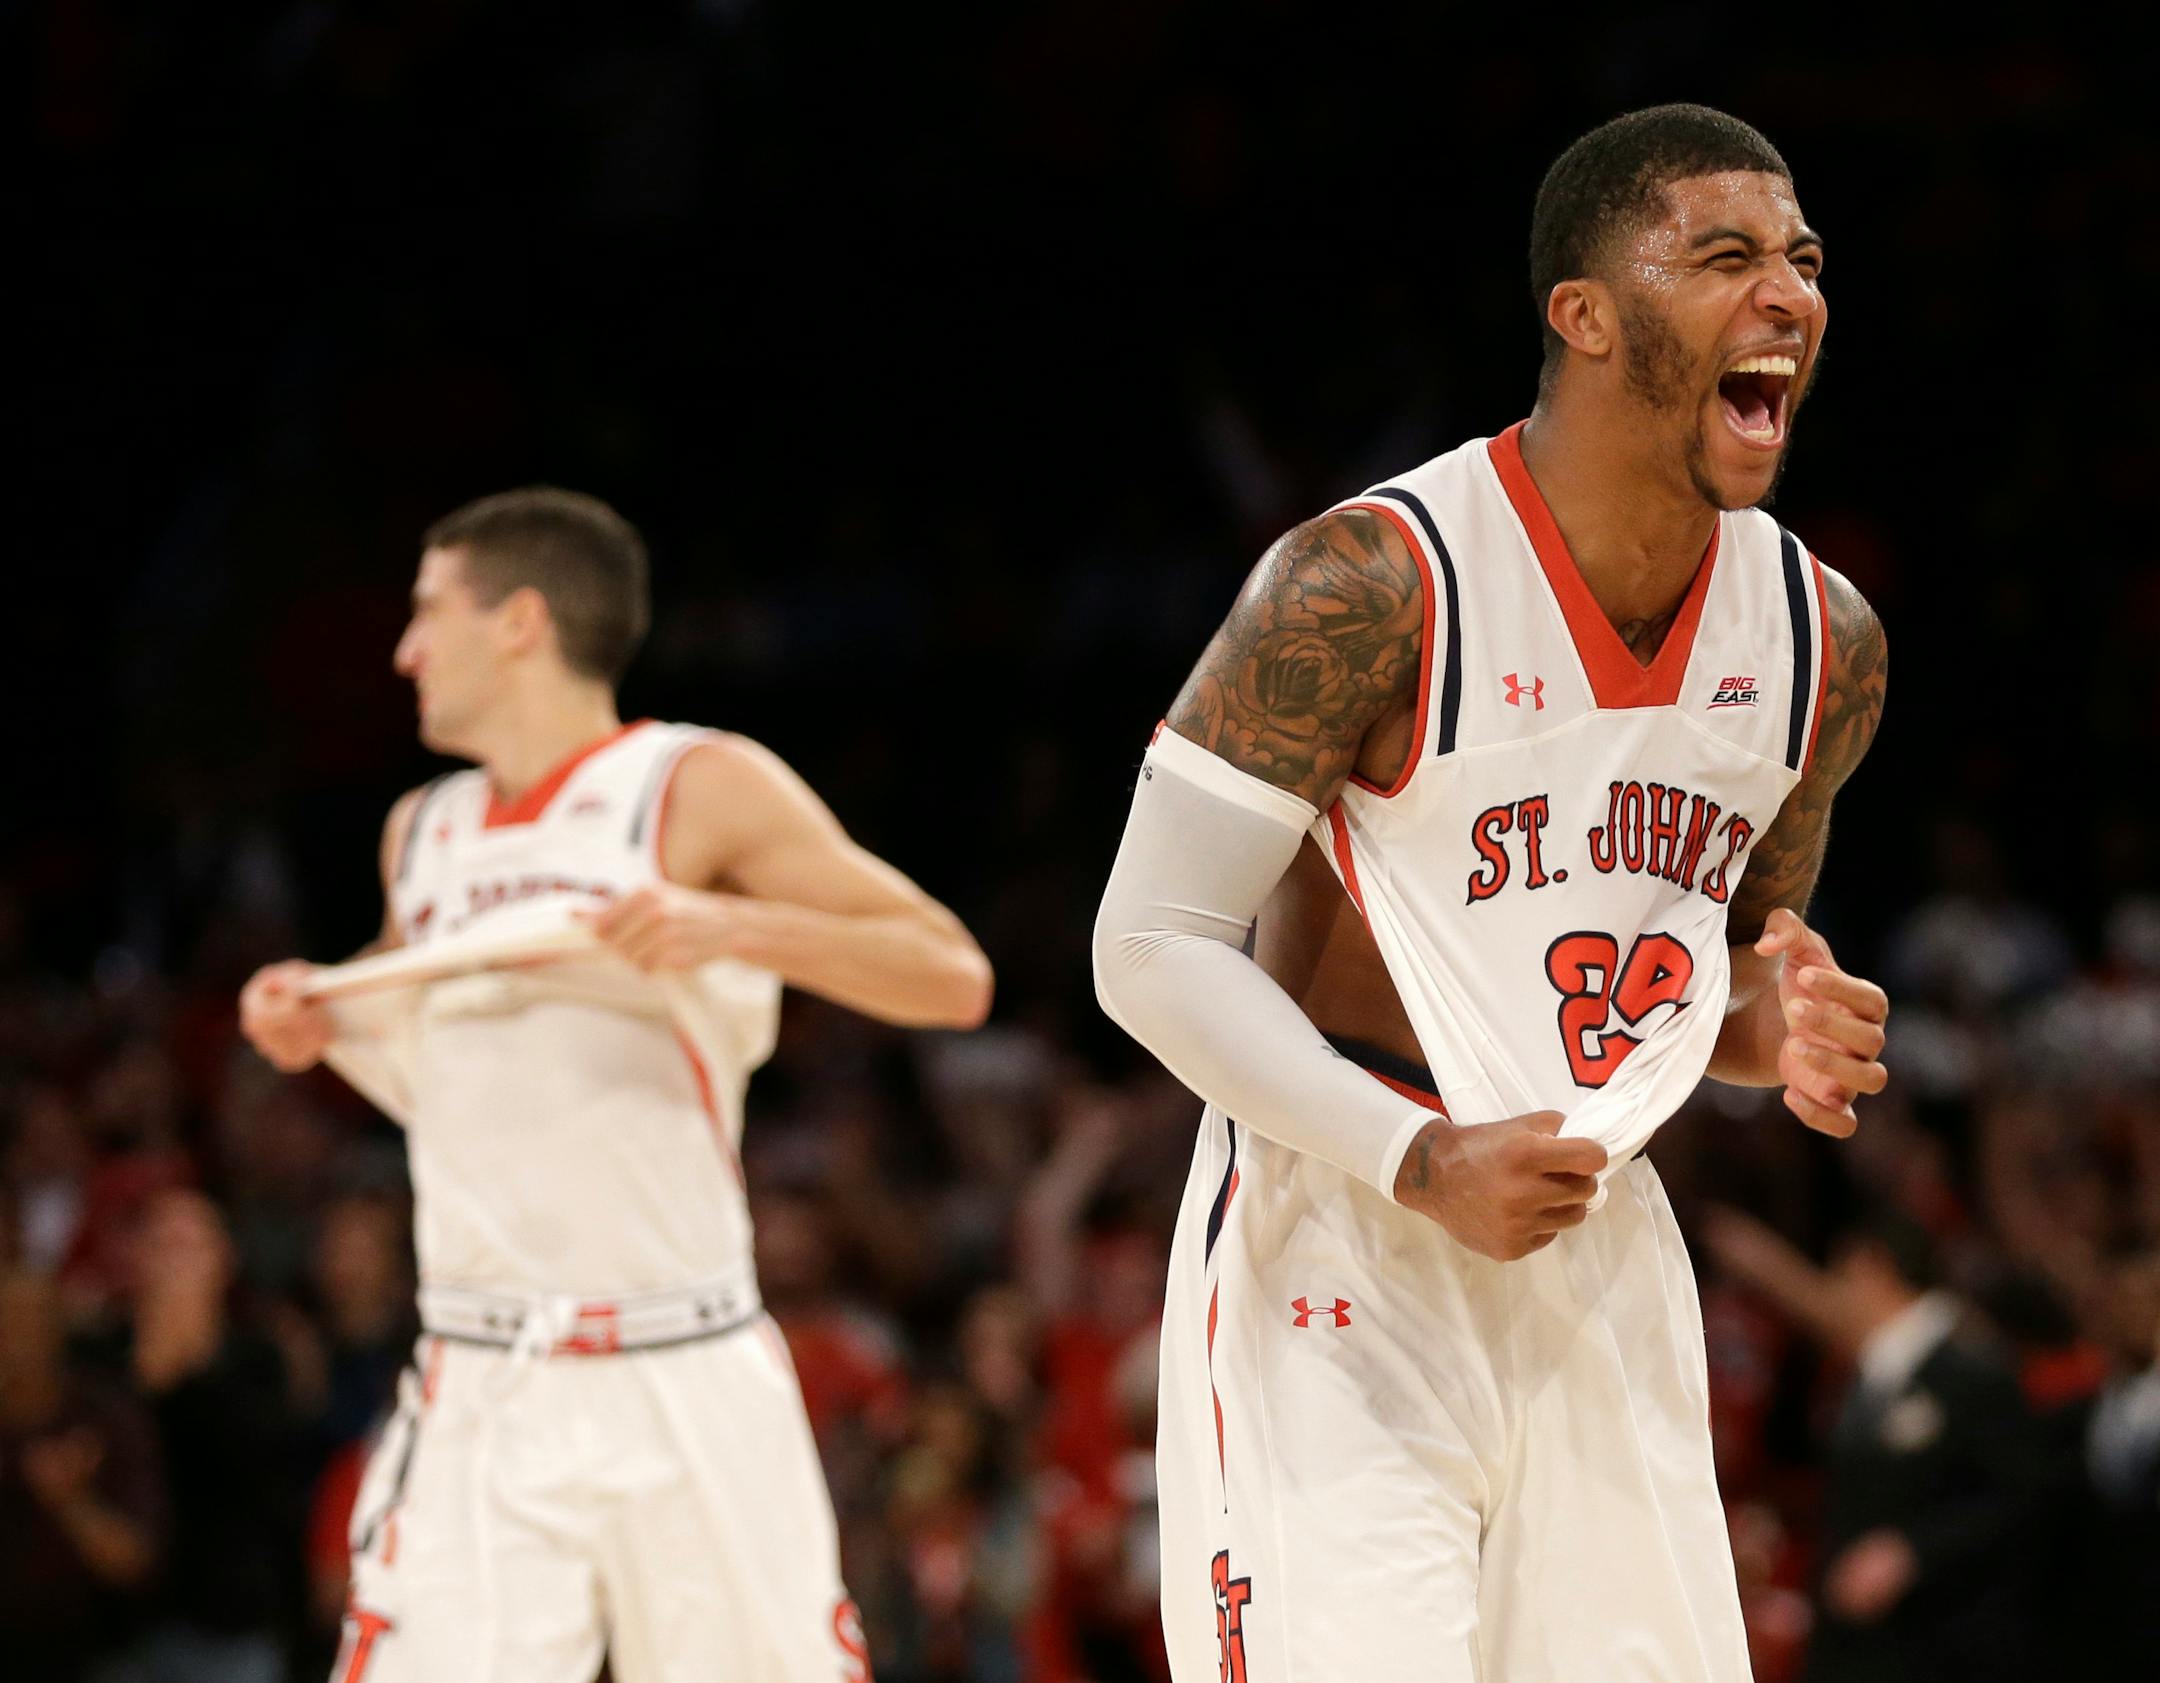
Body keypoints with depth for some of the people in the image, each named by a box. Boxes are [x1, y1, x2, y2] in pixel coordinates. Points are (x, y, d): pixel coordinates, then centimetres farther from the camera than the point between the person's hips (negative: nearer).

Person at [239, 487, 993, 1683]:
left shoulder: (701, 790, -3)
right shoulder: (422, 834, 15)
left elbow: (953, 979, -8)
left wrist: (733, 926, -22)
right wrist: (319, 1025, 12)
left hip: (685, 1393, -4)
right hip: (482, 1401, 4)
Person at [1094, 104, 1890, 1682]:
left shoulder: (1825, 638, 3)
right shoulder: (1370, 585, -17)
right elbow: (1153, 949, -14)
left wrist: (1782, 1029, -6)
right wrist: (1423, 1166, -24)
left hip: (1601, 1246, 6)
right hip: (1335, 1249, -6)